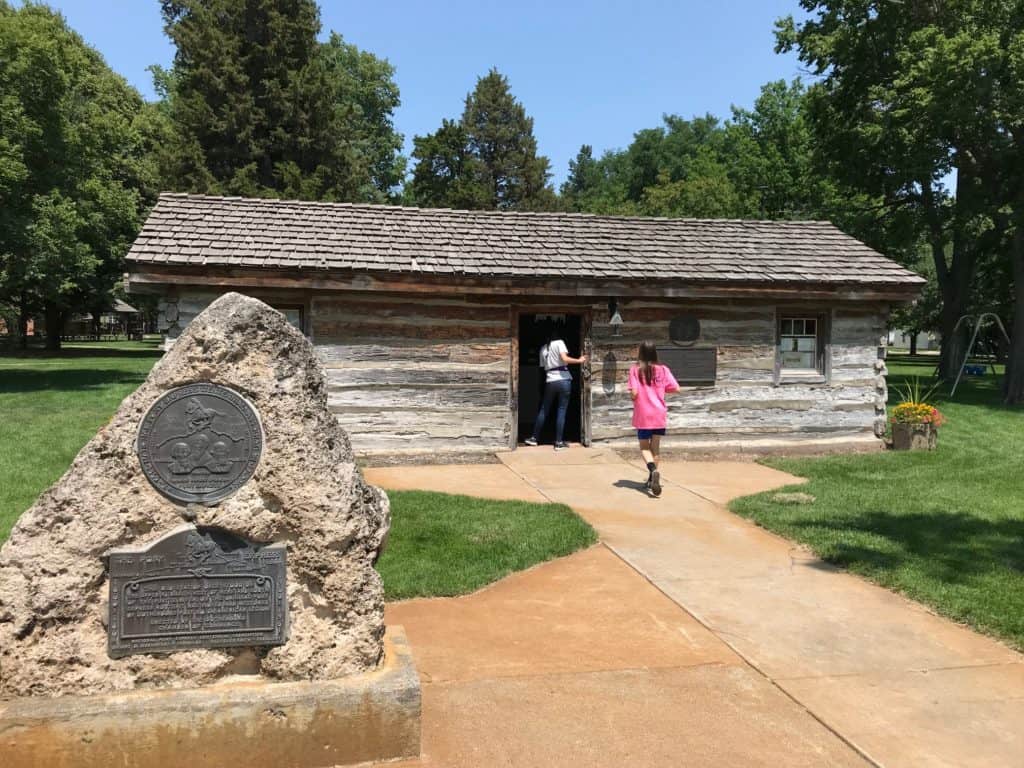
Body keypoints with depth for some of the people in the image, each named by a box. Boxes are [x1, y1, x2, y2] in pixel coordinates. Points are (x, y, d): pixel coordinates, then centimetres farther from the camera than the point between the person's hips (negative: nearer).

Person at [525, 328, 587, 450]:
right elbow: (565, 359, -14)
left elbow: (543, 367, 14)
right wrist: (579, 360, -5)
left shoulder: (543, 349, 15)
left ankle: (534, 438, 19)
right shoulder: (559, 343, 1)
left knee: (544, 410, 15)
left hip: (550, 381, 4)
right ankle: (559, 442, 1)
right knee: (561, 411, 1)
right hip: (564, 380, -4)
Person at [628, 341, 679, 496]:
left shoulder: (635, 370, -7)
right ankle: (652, 479, 20)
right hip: (659, 415, 2)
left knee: (644, 447, 9)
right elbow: (676, 389, -1)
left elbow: (634, 393, -15)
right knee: (655, 447, 16)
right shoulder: (663, 370, 0)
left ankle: (653, 470, -19)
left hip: (643, 415, -2)